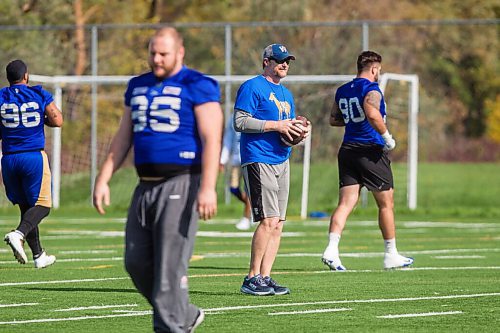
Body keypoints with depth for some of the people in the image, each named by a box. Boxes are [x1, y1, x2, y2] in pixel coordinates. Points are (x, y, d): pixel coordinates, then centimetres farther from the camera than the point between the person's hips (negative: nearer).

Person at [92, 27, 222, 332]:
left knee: (170, 266, -8)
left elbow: (211, 139, -13)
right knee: (137, 262, 7)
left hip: (180, 184, -7)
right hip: (146, 186, 7)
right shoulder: (138, 87, 16)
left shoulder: (197, 87, -6)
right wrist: (103, 180, 13)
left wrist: (207, 187, -22)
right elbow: (123, 138, 21)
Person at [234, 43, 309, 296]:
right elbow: (240, 122, -13)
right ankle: (252, 279, -11)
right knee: (269, 220, -16)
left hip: (281, 160, 9)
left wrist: (298, 131, 5)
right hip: (258, 160, -9)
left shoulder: (285, 93, 22)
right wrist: (277, 125, -16)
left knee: (277, 224, 5)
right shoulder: (252, 87, -4)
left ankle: (265, 277, 8)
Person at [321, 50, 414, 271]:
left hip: (348, 151, 6)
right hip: (371, 151, -6)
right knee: (386, 203, 6)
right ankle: (391, 255, 13)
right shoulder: (371, 88, -10)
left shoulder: (342, 91, 13)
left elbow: (333, 119, 22)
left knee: (346, 203, 0)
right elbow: (372, 114, -28)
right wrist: (387, 136, -18)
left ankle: (332, 249, -19)